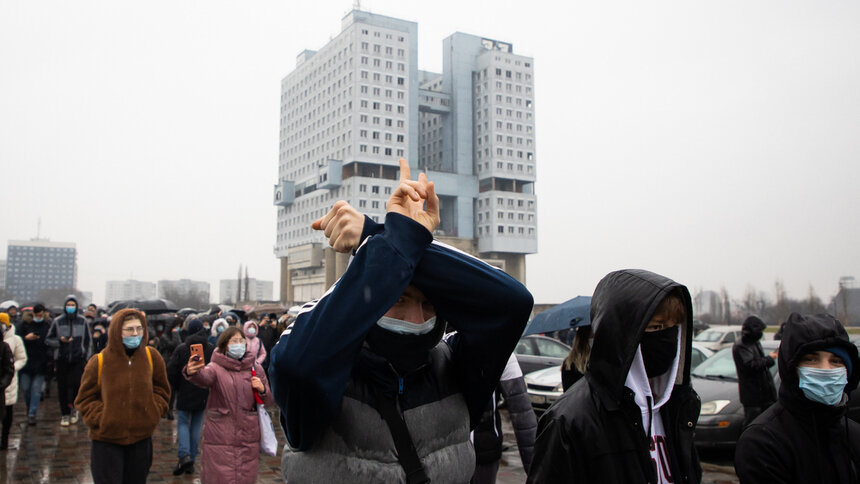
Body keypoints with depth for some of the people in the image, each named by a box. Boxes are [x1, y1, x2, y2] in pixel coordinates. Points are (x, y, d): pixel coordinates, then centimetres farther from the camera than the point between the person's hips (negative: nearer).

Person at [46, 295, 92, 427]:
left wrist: (85, 355, 5)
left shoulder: (82, 321, 5)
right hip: (62, 359, 1)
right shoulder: (58, 321, 3)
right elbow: (48, 339, 6)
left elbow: (88, 340, 12)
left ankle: (74, 408, 12)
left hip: (78, 359, -1)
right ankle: (65, 414, 14)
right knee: (62, 387, 2)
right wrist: (60, 341, -13)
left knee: (76, 383, -11)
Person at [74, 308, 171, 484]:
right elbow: (85, 398, 0)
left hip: (141, 438, 3)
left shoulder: (152, 357, -3)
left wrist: (153, 413, -5)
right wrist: (101, 419, -12)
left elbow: (161, 390, 9)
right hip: (106, 441, -2)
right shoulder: (99, 361, -10)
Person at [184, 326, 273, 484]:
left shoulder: (255, 367, 7)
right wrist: (192, 373, -52)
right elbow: (204, 377, -29)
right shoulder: (216, 368, -4)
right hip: (219, 440, -3)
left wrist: (262, 389, -8)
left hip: (248, 439, 3)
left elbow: (269, 400, 14)